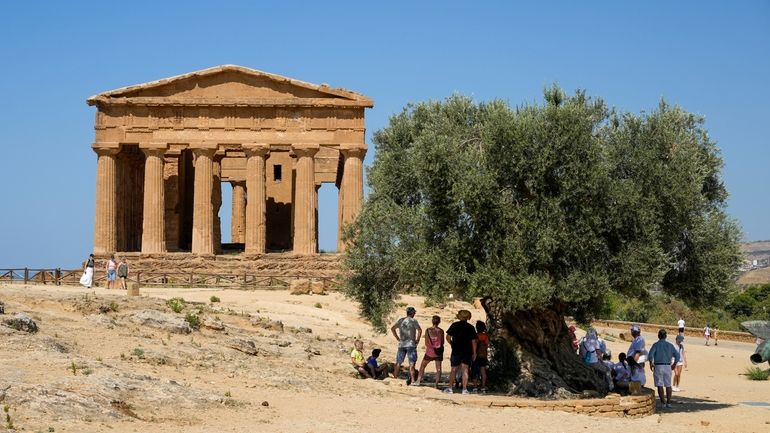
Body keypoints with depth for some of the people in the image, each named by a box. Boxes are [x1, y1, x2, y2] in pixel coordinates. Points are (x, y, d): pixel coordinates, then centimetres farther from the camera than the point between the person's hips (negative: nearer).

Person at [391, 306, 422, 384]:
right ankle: (413, 380, -13)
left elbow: (392, 328, 9)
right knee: (412, 364, -6)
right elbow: (419, 330, -18)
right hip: (411, 345, -4)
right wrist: (417, 340, -7)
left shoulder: (401, 320, 8)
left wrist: (397, 338, 10)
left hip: (401, 345, 4)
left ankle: (395, 378, 16)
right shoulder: (413, 321, -6)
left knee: (398, 363, 12)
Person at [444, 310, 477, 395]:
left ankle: (450, 388, 5)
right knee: (465, 370, 0)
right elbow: (474, 341, 0)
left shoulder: (454, 325, -1)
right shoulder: (471, 327, 0)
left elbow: (448, 337, -4)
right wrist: (474, 353, 5)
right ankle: (464, 389, -5)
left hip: (456, 351, 0)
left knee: (454, 370, 8)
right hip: (467, 352, 0)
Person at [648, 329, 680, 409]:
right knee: (668, 385, 12)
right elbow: (677, 355, 3)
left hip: (658, 366, -3)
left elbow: (650, 355, -17)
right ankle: (668, 402, 12)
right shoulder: (670, 345, 7)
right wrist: (674, 364, 13)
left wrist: (651, 364, -4)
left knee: (660, 385, -1)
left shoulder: (656, 345, -3)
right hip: (668, 367, 3)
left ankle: (663, 402, -7)